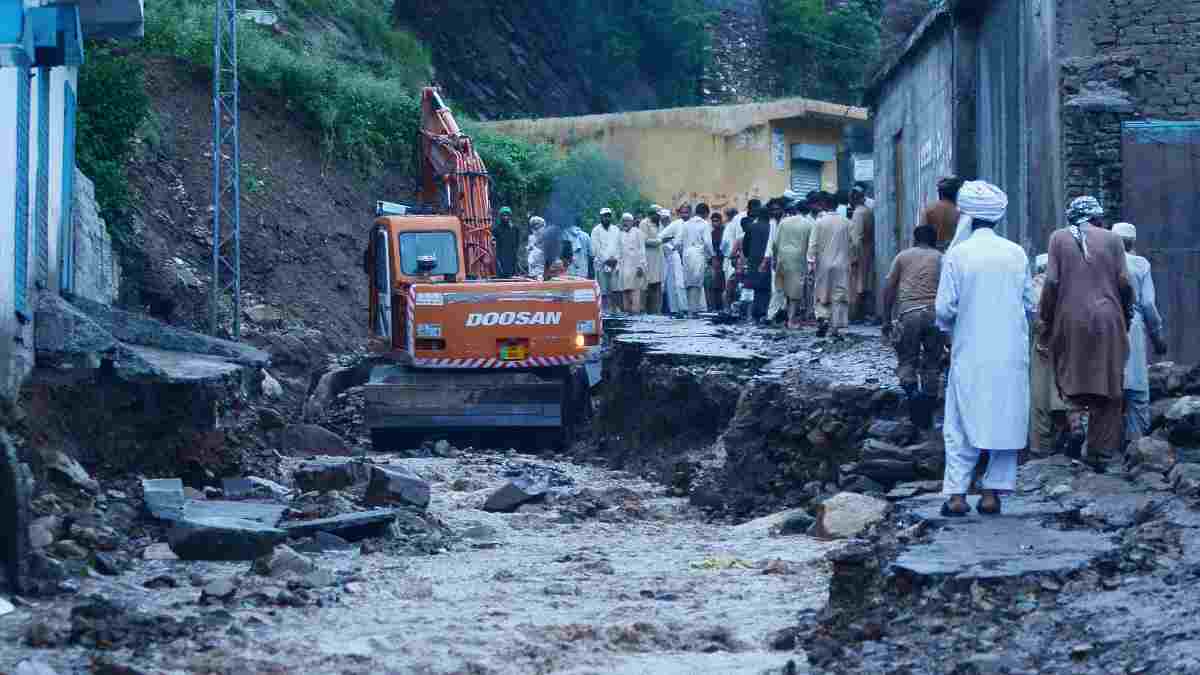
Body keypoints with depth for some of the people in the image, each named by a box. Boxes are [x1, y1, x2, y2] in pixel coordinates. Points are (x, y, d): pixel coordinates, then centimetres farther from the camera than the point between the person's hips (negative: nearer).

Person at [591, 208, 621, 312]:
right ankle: (604, 310, -5)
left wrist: (616, 258, -3)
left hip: (615, 264, 3)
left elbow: (619, 245, 12)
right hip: (601, 264, -3)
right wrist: (606, 260, -9)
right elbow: (595, 248, -3)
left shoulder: (616, 230, 15)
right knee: (604, 291, -6)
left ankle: (615, 310, -2)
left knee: (615, 290, -4)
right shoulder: (596, 230, 4)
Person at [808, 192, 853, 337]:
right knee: (839, 296, 5)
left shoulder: (820, 222, -8)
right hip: (842, 264, 2)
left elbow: (813, 244, -8)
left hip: (824, 264, -2)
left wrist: (811, 262, -4)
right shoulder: (846, 223, -1)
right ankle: (836, 327, 4)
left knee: (821, 295, 10)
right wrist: (850, 260, 13)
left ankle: (823, 317, -12)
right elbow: (851, 243, 3)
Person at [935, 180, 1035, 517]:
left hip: (970, 353, -2)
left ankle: (956, 494, -1)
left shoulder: (957, 254, -9)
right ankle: (993, 493, 9)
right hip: (1011, 353, 2)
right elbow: (1030, 304, 4)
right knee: (1006, 419, 10)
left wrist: (947, 326, 12)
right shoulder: (1016, 253, -1)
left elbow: (944, 307, -9)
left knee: (961, 425, 6)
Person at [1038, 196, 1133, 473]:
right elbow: (1124, 283, 0)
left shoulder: (1059, 238, 4)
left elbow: (1052, 283, -3)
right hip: (1109, 321, 1)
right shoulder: (1112, 239, 5)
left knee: (1071, 378, 12)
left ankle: (1076, 419, -16)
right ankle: (1101, 452, 9)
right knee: (1107, 389, 7)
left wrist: (1046, 322, 3)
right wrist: (1126, 316, 14)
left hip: (1070, 321, 0)